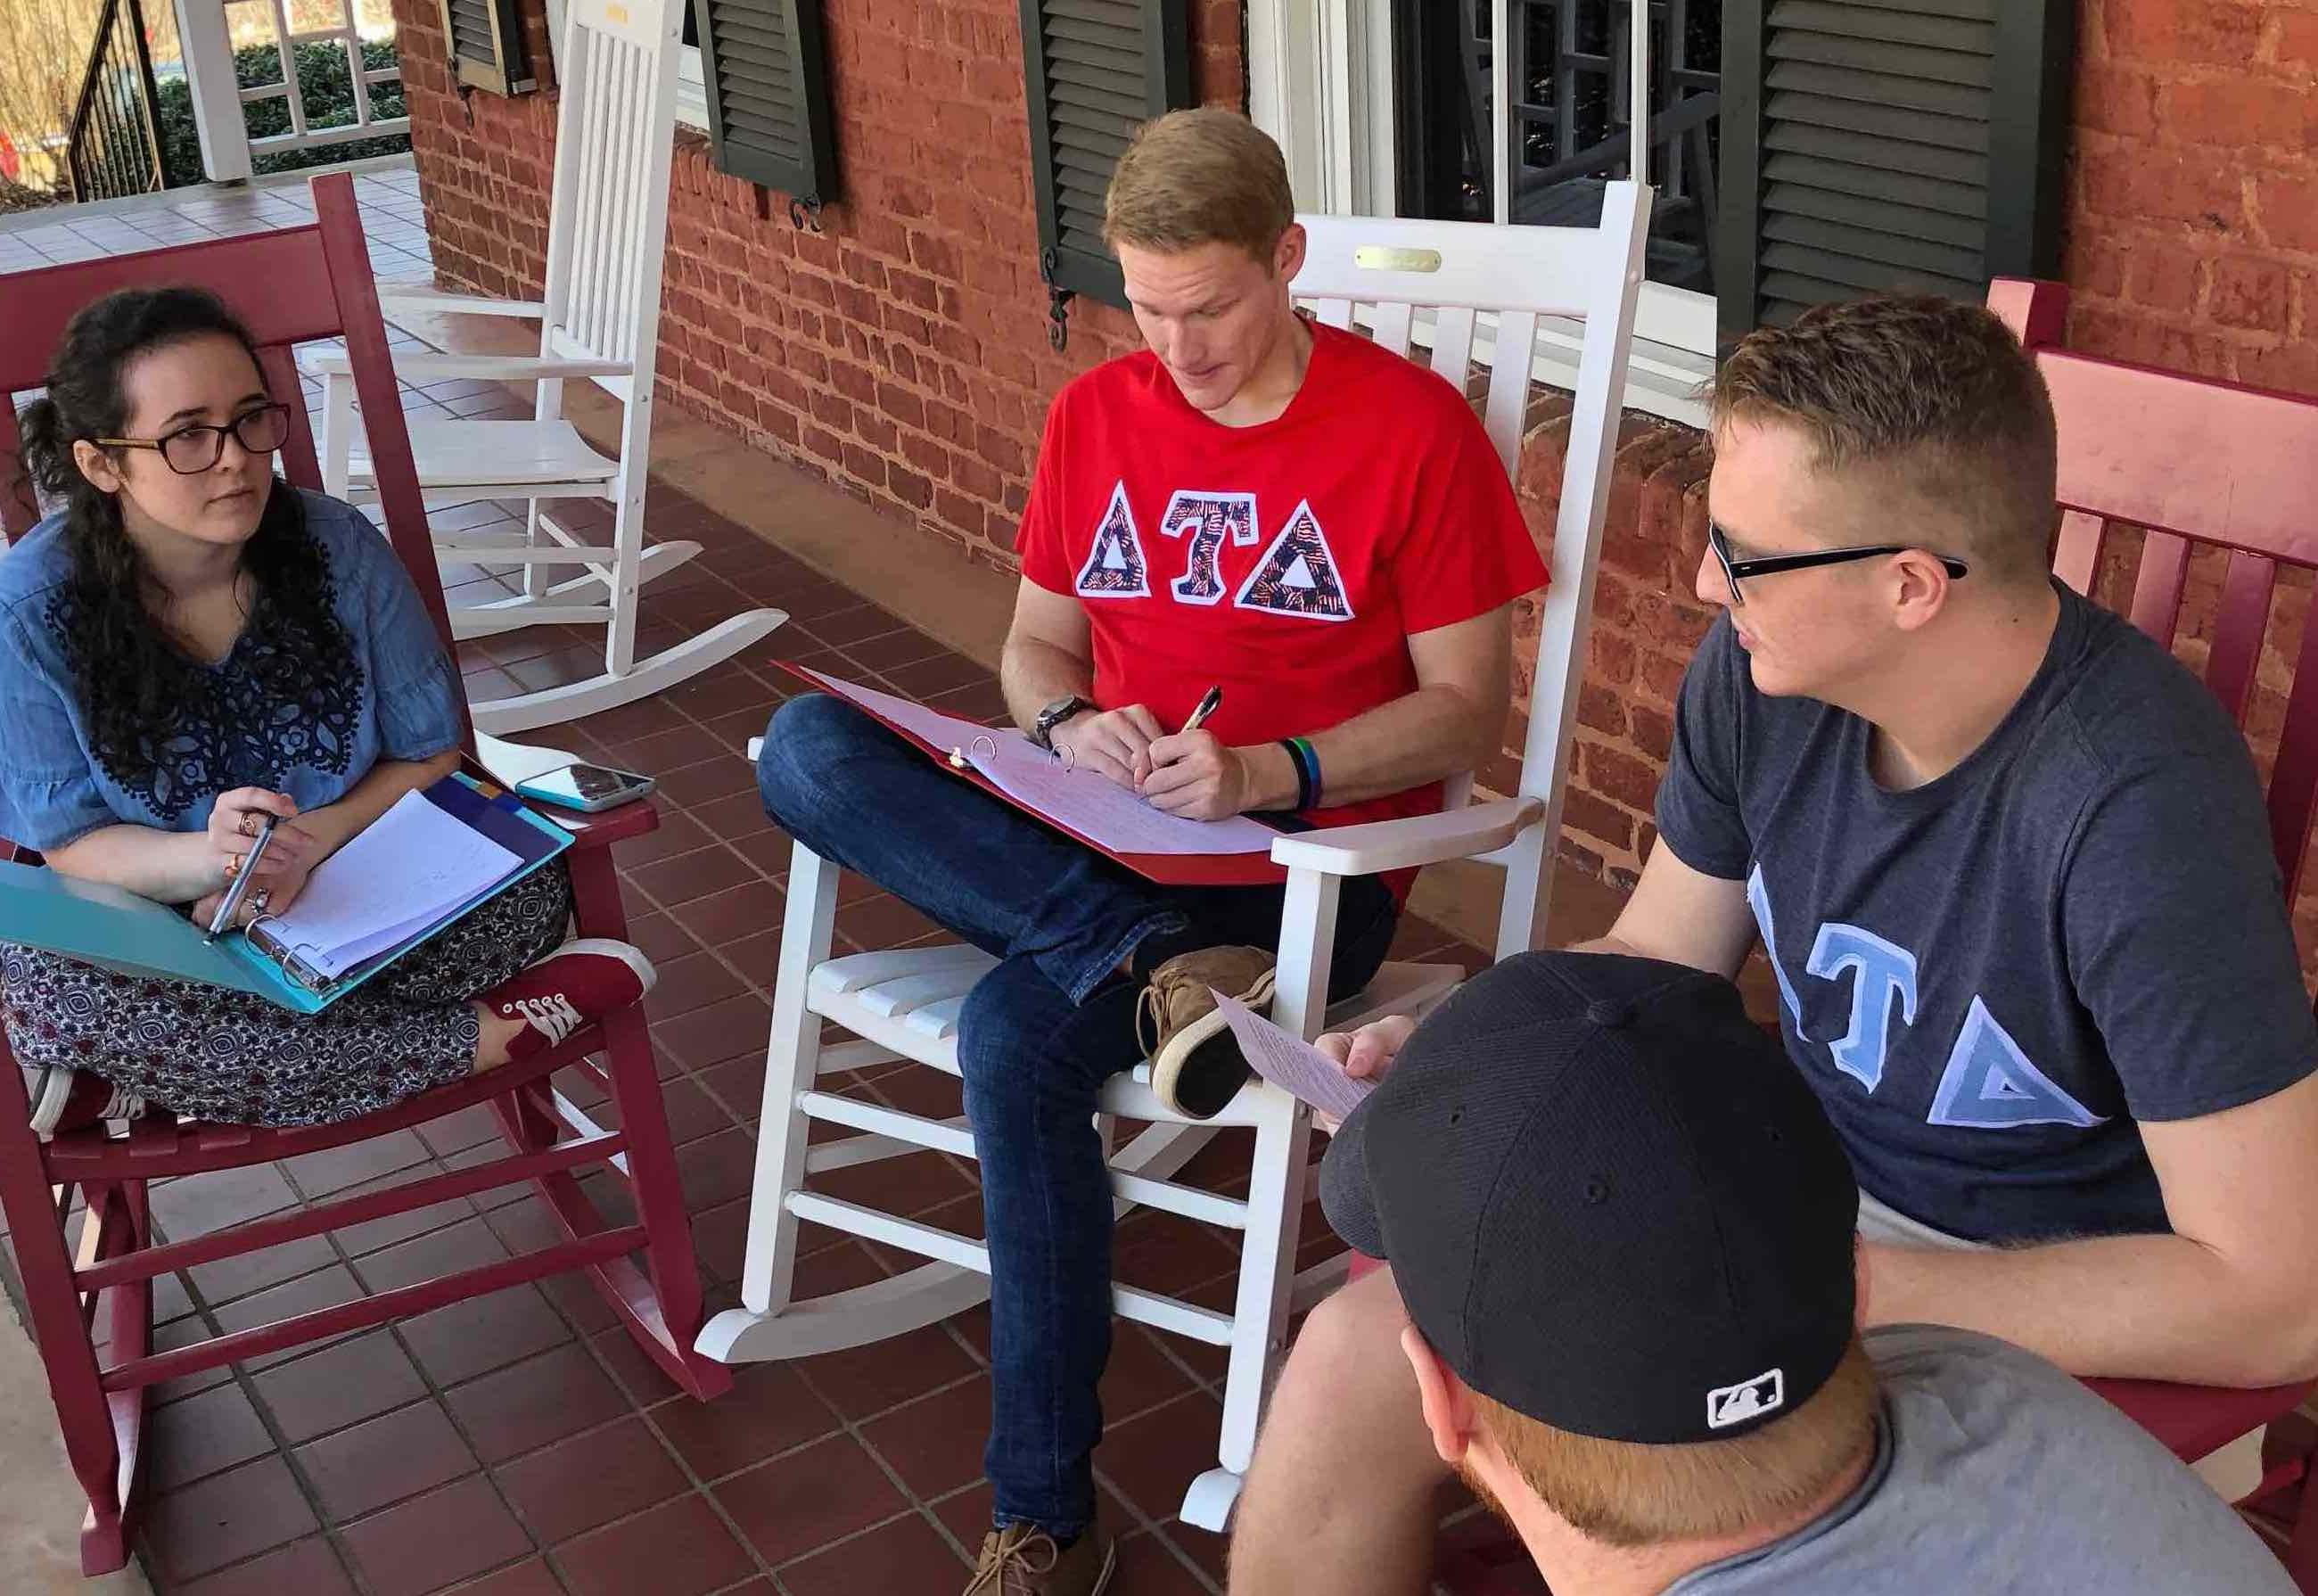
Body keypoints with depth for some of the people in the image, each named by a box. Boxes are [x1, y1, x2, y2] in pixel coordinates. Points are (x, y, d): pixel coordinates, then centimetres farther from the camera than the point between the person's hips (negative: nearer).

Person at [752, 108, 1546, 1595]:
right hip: (1095, 842, 6)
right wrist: (1072, 726, -9)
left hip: (1299, 865, -5)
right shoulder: (1095, 416, 8)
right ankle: (1161, 968, -29)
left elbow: (1468, 710, -6)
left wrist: (1268, 775, -21)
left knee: (1018, 1038, -32)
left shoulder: (1410, 425, -7)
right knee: (808, 747, -20)